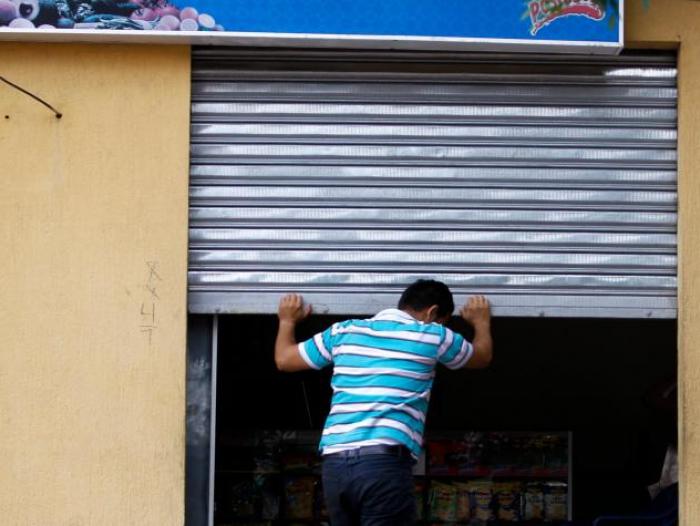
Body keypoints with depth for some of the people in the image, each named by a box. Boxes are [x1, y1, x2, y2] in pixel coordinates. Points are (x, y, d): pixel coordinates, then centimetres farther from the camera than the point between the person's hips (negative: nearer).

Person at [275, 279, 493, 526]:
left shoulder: (344, 331, 15)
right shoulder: (432, 336, 6)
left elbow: (284, 359, 27)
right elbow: (483, 357, 26)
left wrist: (287, 320, 46)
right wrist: (482, 321, 47)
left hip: (335, 464, 5)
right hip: (385, 463, -5)